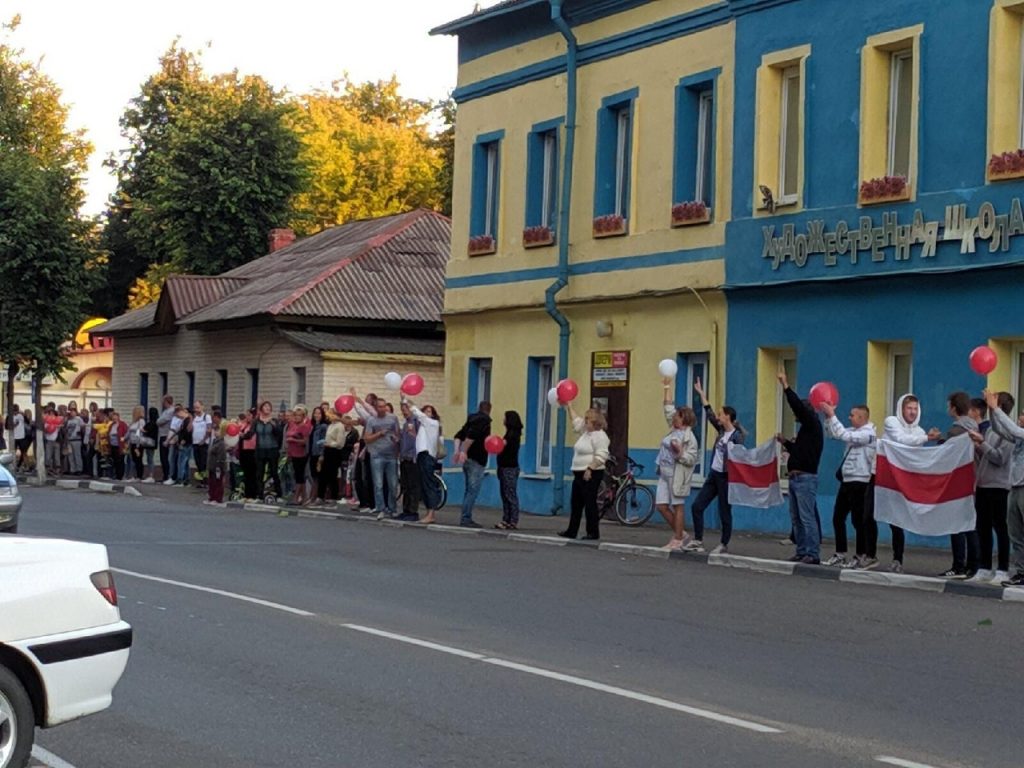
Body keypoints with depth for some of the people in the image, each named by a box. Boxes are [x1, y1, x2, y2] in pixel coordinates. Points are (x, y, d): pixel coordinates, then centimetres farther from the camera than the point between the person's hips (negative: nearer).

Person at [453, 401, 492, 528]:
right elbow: (471, 436, -22)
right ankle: (466, 518, -9)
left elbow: (458, 435, 12)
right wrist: (464, 452, -23)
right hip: (477, 460, -9)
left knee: (470, 489, 14)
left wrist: (457, 451, 4)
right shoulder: (484, 420, -9)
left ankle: (466, 518, 15)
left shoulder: (472, 419, 17)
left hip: (467, 459, 9)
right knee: (473, 490, -7)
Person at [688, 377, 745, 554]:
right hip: (713, 474, 8)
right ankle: (698, 541, 11)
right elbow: (709, 414, 15)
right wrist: (701, 394, 17)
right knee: (697, 506, 5)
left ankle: (724, 545, 13)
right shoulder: (722, 431, 8)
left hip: (725, 477, -8)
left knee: (724, 512, 1)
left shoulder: (737, 436, -13)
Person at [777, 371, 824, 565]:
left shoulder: (813, 425, -6)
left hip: (806, 478, -10)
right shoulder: (805, 429, 20)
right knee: (796, 518, 9)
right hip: (795, 477, 10)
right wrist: (786, 442, 17)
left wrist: (786, 386, -14)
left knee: (807, 517, -12)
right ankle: (802, 552, 13)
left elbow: (798, 405, -18)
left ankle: (813, 554, -12)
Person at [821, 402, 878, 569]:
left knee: (858, 519, -3)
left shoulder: (868, 433, -14)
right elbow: (834, 434, 15)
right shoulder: (854, 431, 12)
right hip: (847, 481, 9)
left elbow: (844, 435, -25)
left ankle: (861, 556, 5)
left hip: (859, 482, -9)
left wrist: (832, 415, -22)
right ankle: (840, 554, 16)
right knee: (838, 518, 9)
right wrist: (828, 416, 2)